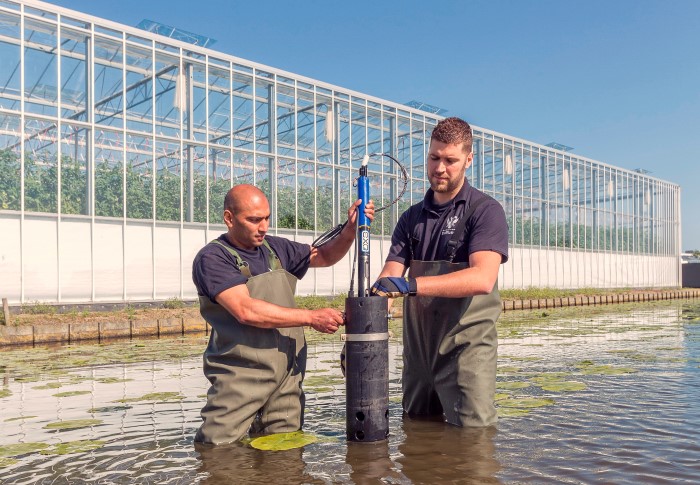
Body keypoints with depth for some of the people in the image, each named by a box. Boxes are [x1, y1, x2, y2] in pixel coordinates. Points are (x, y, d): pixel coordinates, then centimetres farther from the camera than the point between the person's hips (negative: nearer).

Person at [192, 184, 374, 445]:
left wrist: (350, 228, 3)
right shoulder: (212, 258, -7)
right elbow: (246, 311, -20)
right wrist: (312, 317, -17)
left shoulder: (275, 248, 12)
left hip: (288, 376, 5)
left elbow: (324, 256, 23)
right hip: (241, 377, -5)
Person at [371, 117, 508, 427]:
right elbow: (389, 276, 0)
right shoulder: (412, 218, 12)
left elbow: (482, 279, -23)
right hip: (417, 347, 5)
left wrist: (412, 284, -33)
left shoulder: (485, 211, -6)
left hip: (466, 346, -5)